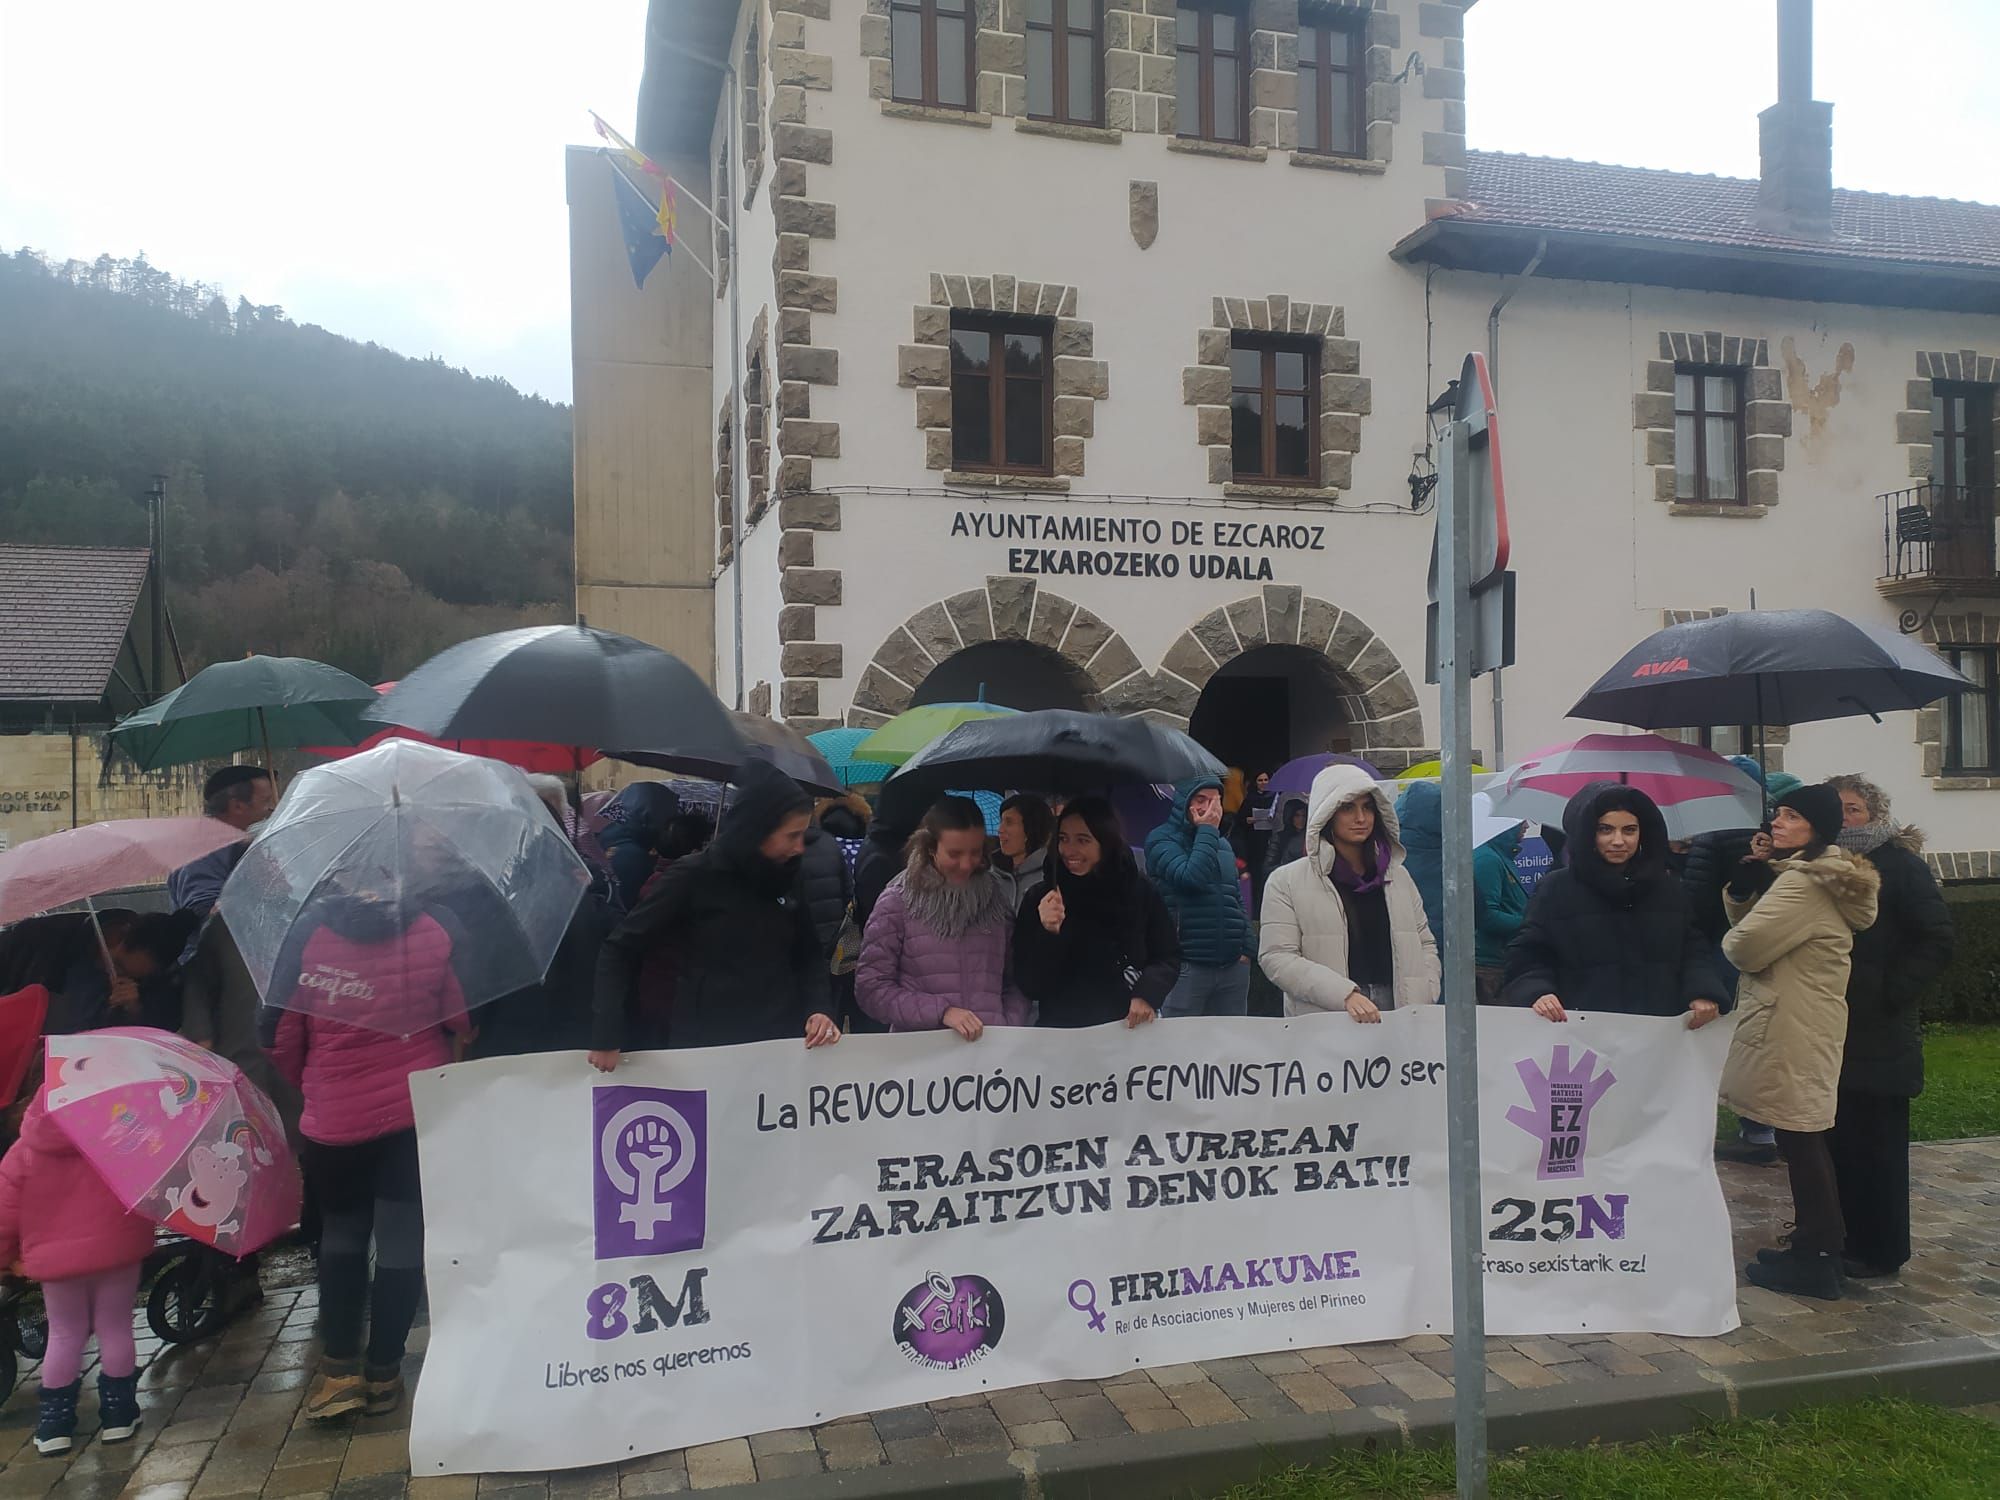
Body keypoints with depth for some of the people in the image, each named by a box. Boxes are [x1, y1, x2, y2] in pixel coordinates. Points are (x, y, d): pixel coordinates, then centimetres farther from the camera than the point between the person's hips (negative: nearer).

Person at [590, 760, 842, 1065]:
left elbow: (810, 954, 14)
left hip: (781, 1045, 4)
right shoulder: (693, 878, -9)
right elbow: (620, 949, -4)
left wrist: (820, 1007, -5)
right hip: (705, 1049, -4)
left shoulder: (784, 879, 5)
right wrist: (607, 1033, -12)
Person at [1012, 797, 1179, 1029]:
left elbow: (1168, 958, 7)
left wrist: (1147, 994, -10)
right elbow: (1030, 988, -4)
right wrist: (1049, 933, -17)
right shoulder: (1040, 899, -1)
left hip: (1129, 1028, 2)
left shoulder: (1140, 892, 1)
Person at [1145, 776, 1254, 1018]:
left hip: (1233, 967, 6)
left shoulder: (1223, 846, 17)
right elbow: (1192, 877, -21)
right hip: (1186, 967, -6)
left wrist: (1247, 947, 9)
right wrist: (1207, 831, -10)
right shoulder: (1162, 839, -4)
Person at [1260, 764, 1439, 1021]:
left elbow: (1425, 944, 19)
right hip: (1323, 1023, -3)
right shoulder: (1286, 882, 1)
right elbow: (1276, 957, -8)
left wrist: (1423, 1004, 1)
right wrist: (1346, 995, -18)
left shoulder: (1398, 876, 16)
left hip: (1399, 1019, 3)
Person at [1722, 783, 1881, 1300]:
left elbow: (1744, 947, -22)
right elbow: (1751, 923, 16)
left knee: (1800, 1141, -2)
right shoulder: (1819, 875, 17)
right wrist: (1744, 884, -2)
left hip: (1791, 1031, -11)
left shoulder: (1803, 884, -18)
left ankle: (1814, 1260, 8)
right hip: (1805, 1026, 11)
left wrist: (1732, 940, 2)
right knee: (1804, 1140, 16)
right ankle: (1818, 1248, 26)